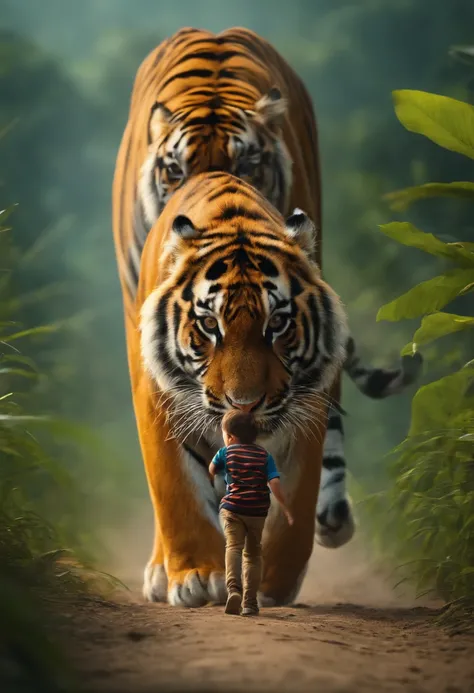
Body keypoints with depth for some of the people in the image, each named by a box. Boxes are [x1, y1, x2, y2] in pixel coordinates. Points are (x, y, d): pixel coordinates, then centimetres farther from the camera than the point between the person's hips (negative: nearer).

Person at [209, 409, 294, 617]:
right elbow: (274, 483, -8)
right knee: (253, 553, 14)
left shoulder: (226, 452, 0)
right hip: (257, 512, 2)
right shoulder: (265, 456, 3)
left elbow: (211, 471, 16)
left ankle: (233, 589, -37)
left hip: (232, 509, -2)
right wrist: (287, 511, -7)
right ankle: (250, 601, 14)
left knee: (233, 546, -11)